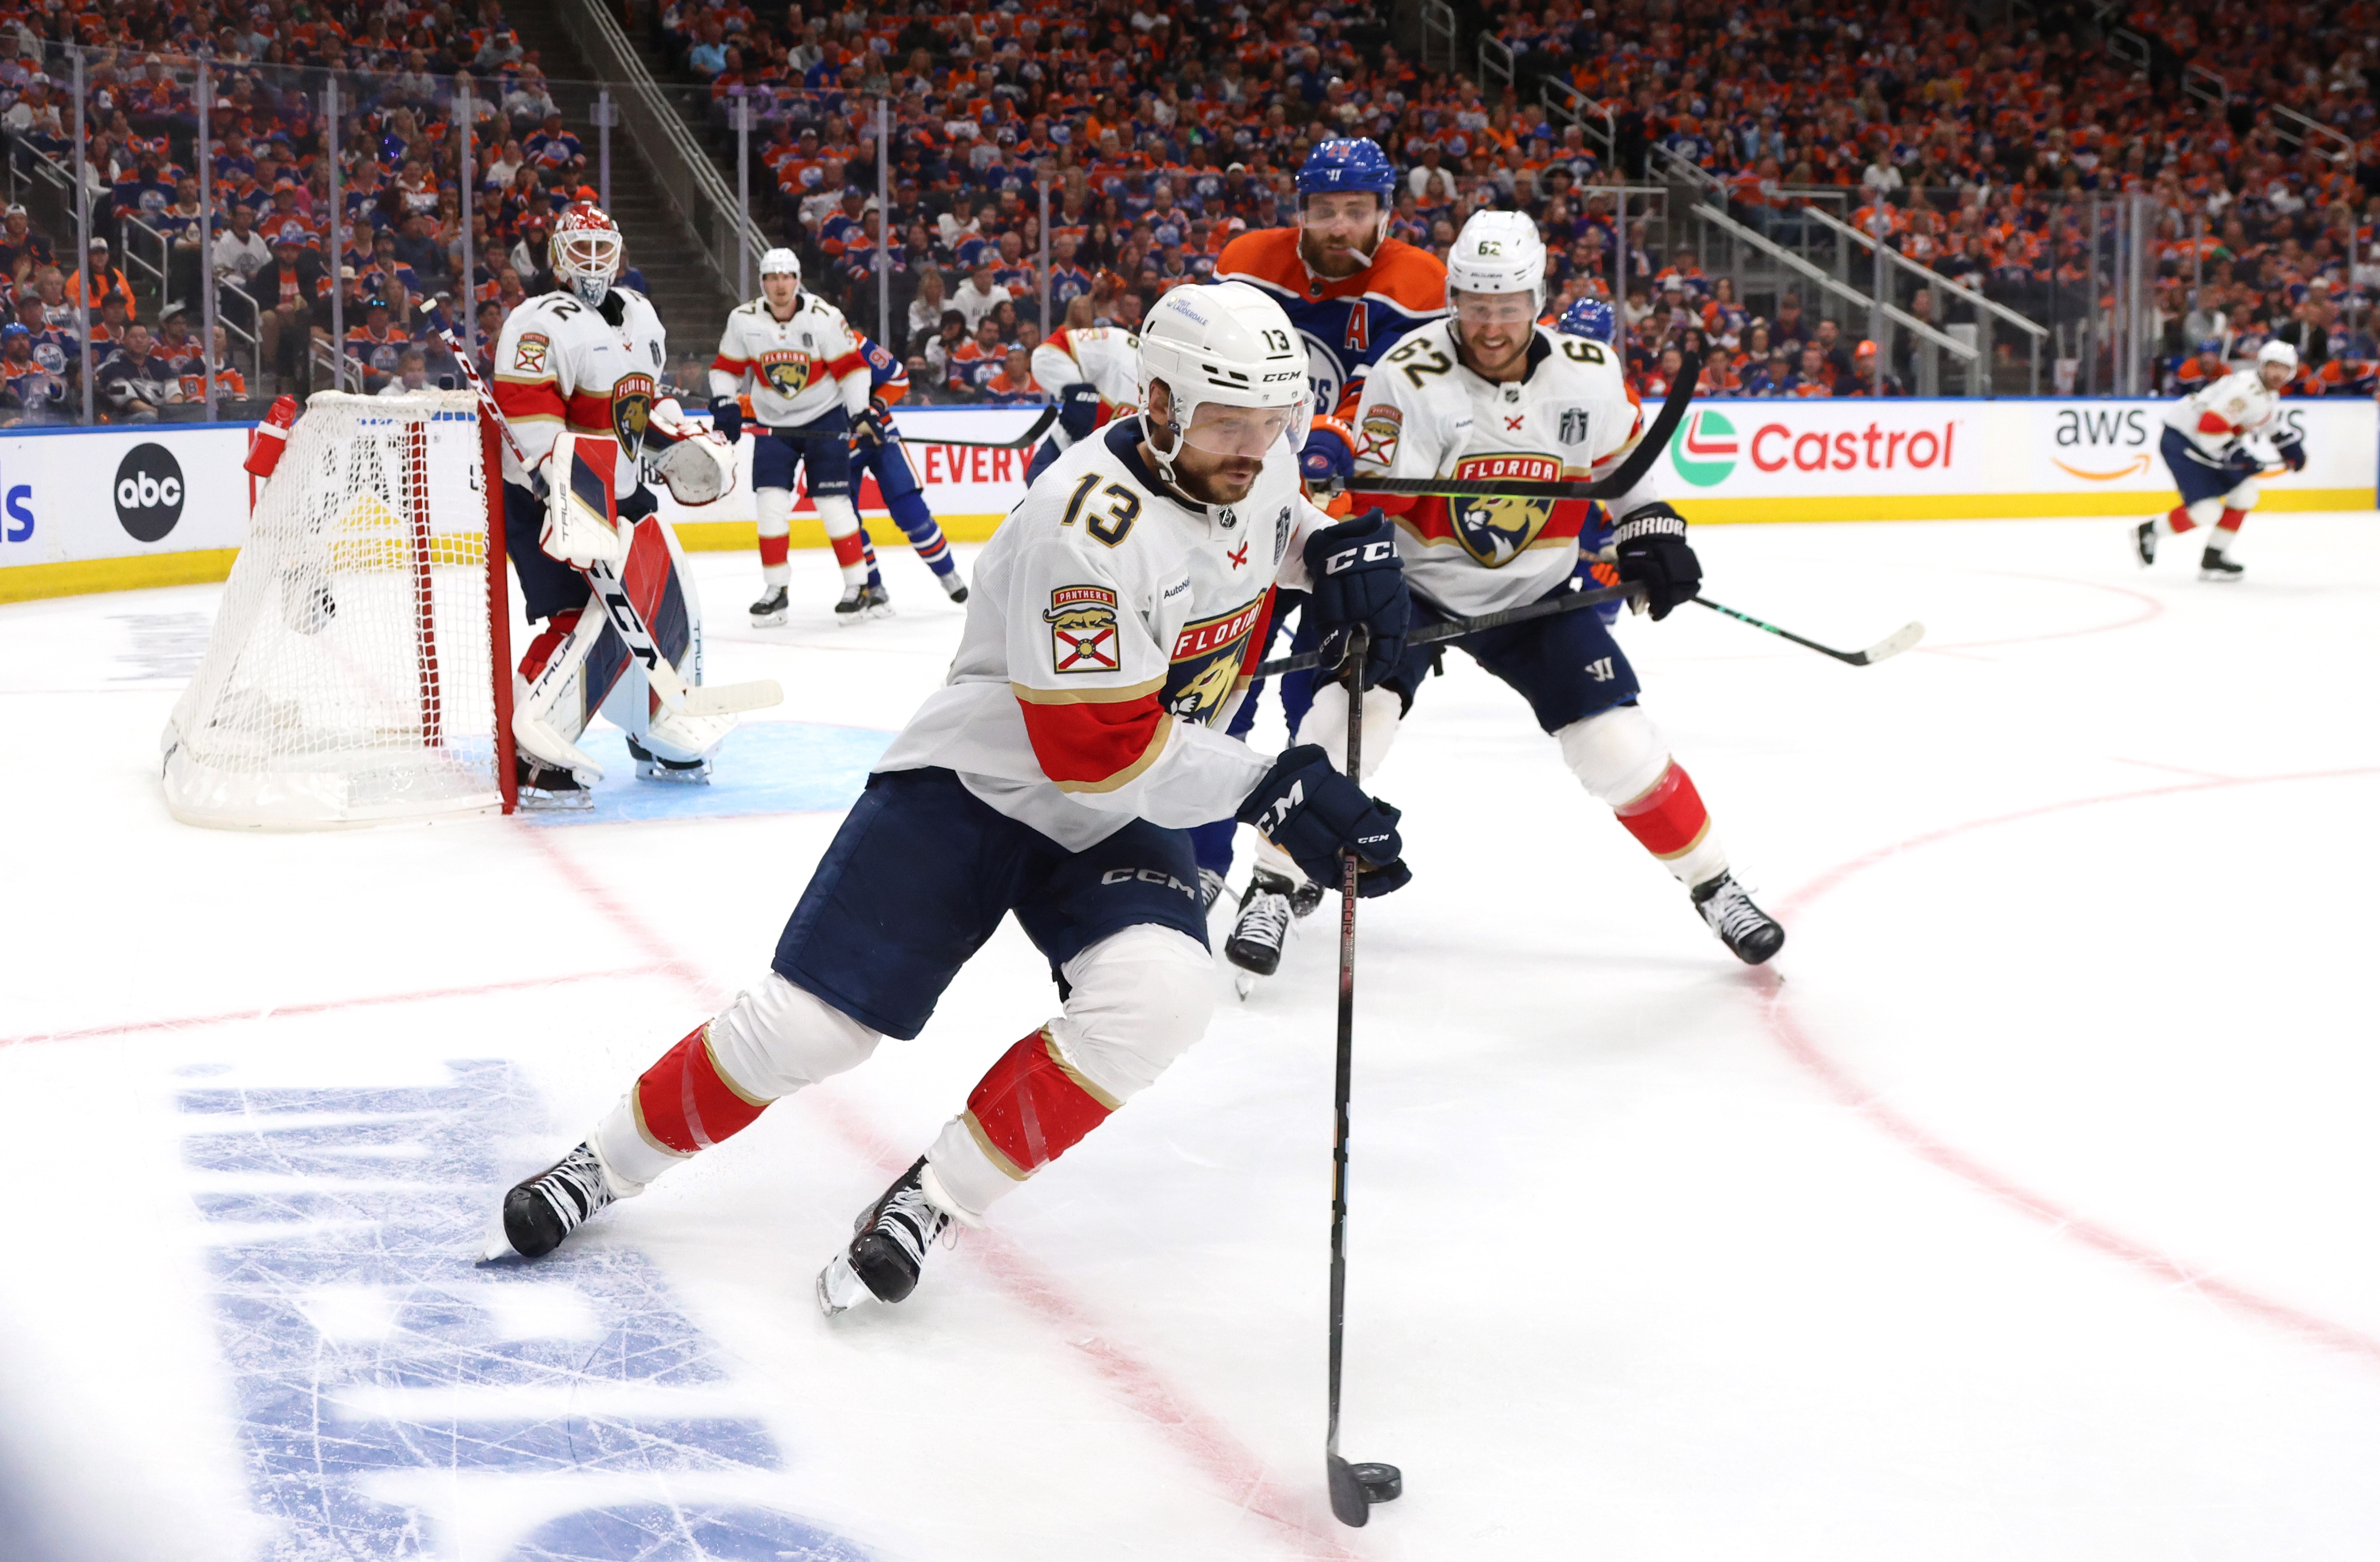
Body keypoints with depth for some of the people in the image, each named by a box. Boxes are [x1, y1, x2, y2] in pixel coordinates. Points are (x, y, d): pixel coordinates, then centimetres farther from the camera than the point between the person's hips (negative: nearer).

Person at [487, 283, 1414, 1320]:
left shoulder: (1258, 453, -6)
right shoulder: (1088, 527, -30)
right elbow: (1095, 749, -30)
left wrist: (1336, 549, -2)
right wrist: (1269, 788, -32)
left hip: (1119, 820, 6)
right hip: (975, 785, -5)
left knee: (1154, 997, -25)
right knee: (809, 1022, -7)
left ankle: (935, 1202, -10)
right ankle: (606, 1162, 20)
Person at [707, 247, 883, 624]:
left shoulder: (824, 317, -16)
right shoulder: (744, 320, -7)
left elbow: (852, 366, -10)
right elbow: (727, 367, 4)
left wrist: (861, 413, -15)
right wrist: (724, 404, -10)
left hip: (824, 417, -3)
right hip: (772, 423, 3)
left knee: (833, 501, -7)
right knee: (770, 503, -6)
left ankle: (860, 586, 2)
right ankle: (775, 590, 3)